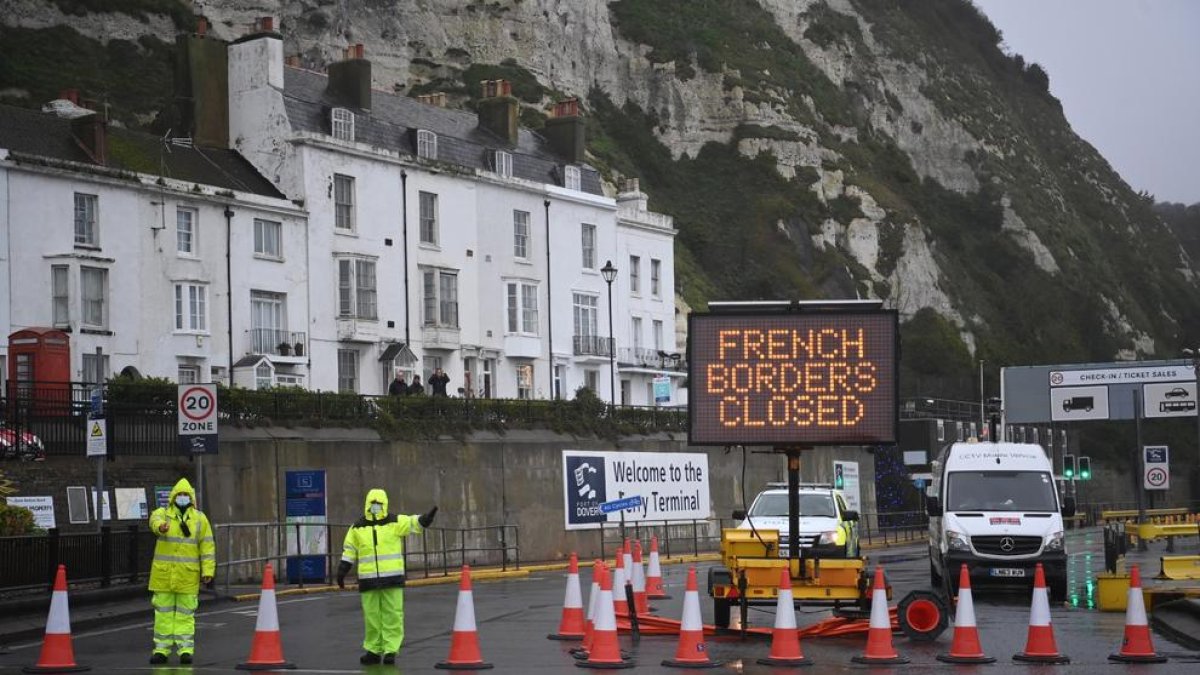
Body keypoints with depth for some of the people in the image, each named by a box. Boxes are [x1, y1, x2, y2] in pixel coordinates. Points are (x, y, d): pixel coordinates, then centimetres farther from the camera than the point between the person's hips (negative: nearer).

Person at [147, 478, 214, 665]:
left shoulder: (200, 518, 5)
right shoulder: (163, 513, 2)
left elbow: (207, 546, 4)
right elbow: (155, 520, -24)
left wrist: (208, 570, -4)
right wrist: (161, 527, -49)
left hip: (188, 575, 0)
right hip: (164, 573, 0)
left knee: (185, 613, 3)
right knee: (163, 612, 5)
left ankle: (185, 649, 7)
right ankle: (161, 649, 11)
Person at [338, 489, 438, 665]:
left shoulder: (395, 522, 2)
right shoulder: (357, 528, 8)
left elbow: (415, 523, -9)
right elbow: (349, 551, 14)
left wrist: (428, 517, -28)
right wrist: (341, 571, 10)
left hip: (392, 578, -2)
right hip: (368, 580, 2)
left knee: (392, 615, -3)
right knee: (371, 616, 7)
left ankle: (390, 650, 2)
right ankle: (373, 651, 16)